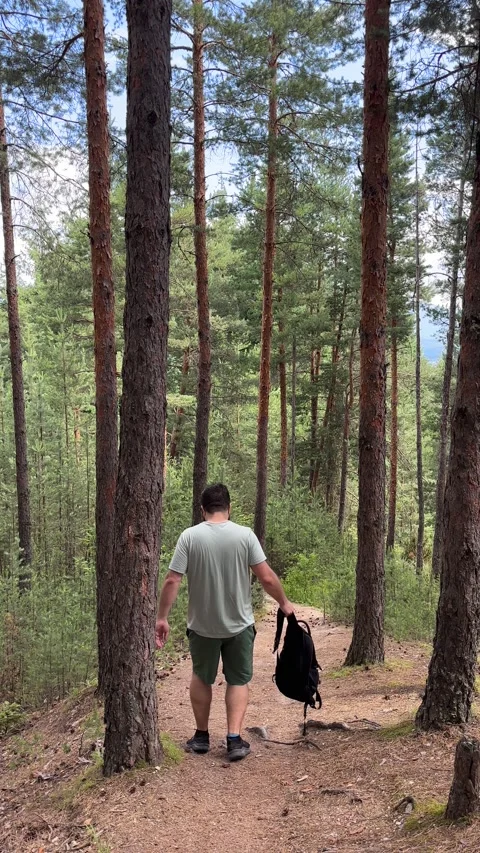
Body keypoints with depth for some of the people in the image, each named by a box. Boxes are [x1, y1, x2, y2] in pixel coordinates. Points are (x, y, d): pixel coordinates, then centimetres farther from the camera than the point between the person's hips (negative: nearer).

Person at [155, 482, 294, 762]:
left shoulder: (190, 536, -10)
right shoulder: (245, 535, -10)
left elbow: (172, 581, -12)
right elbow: (267, 577, -10)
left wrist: (162, 617, -3)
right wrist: (285, 603, 5)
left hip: (202, 625, 1)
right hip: (239, 624, 0)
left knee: (202, 678, 21)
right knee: (239, 680, 15)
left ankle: (202, 736, 29)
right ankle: (234, 739, 7)